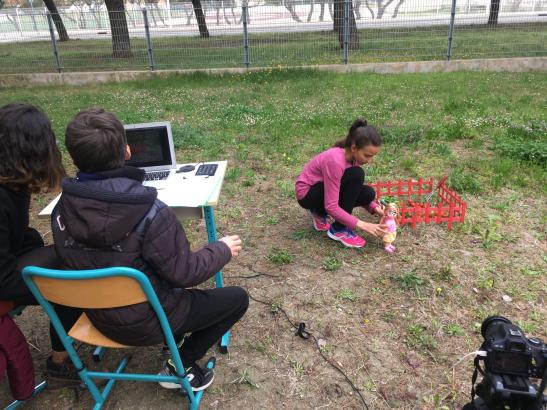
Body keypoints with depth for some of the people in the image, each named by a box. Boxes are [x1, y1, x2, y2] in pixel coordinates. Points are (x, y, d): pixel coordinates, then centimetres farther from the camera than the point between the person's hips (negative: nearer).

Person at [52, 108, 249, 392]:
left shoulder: (63, 209, -13)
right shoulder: (150, 213, -32)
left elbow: (75, 261, 3)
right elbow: (183, 274, -23)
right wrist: (222, 250, -5)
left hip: (99, 315, 7)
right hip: (147, 322, -6)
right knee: (238, 298, 10)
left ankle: (173, 342, 26)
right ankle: (180, 367, 10)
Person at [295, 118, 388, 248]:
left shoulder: (353, 156, -8)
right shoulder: (335, 161, -32)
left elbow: (356, 188, 5)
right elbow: (331, 207, -31)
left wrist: (375, 207, -10)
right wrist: (362, 225, -30)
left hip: (325, 190, 8)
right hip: (307, 194, -8)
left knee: (368, 193, -9)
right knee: (356, 174, -25)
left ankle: (320, 213, 8)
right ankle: (339, 229, -13)